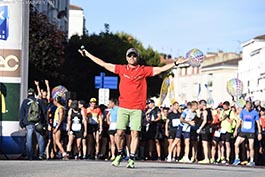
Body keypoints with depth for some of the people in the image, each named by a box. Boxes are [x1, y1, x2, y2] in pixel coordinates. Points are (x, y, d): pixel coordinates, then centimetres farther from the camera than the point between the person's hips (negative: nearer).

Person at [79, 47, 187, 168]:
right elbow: (103, 64, 13)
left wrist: (176, 63, -4)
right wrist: (87, 54, 14)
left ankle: (132, 159, 3)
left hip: (137, 108, -1)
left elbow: (161, 69, 4)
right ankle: (119, 154, 20)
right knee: (119, 132, -1)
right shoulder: (121, 69, 10)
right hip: (123, 107, 1)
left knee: (135, 134, -3)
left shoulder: (143, 70, 5)